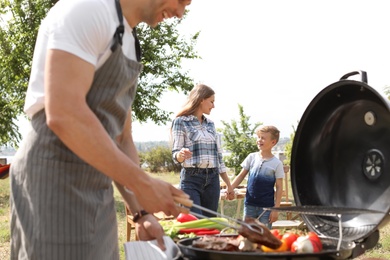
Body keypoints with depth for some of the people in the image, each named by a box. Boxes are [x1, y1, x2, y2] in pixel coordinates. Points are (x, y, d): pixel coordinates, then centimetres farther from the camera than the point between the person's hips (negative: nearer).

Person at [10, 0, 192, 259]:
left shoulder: (128, 46, 16)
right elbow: (62, 114, -24)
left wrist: (142, 213, 7)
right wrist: (143, 184, -20)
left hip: (97, 189, 9)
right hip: (53, 180, -9)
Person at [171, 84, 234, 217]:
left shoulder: (210, 124, 16)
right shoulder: (181, 122, -1)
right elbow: (175, 156, -4)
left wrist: (228, 183, 18)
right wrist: (181, 154, -29)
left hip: (212, 179, 6)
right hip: (191, 179, -5)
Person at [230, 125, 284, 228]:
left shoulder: (276, 163, -4)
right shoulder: (252, 157, 4)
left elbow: (279, 187, -2)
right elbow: (241, 176, 11)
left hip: (266, 208, -3)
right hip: (250, 205, 3)